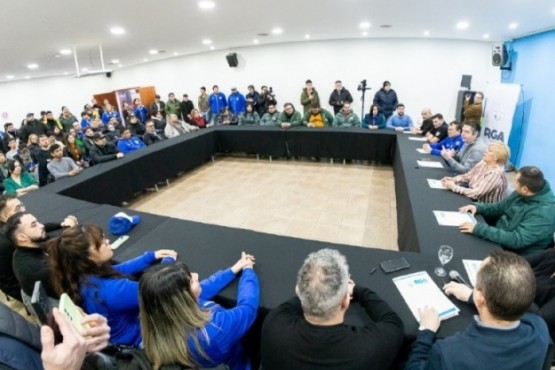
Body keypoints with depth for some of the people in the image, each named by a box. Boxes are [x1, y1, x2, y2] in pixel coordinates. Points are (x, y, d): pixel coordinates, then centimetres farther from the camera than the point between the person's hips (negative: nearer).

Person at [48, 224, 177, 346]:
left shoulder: (82, 276, -12)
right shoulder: (110, 290, -40)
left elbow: (121, 270, 7)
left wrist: (152, 256, 9)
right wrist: (168, 260, -14)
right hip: (133, 340, -8)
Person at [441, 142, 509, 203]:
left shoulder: (496, 173, -25)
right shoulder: (483, 163, -1)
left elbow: (476, 193, -29)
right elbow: (467, 176, 6)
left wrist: (454, 187, -25)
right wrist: (452, 180, -12)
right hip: (475, 200, 7)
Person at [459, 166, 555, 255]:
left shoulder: (543, 213, -29)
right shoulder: (522, 193, -4)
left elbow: (516, 240, -34)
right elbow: (500, 207, 12)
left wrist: (479, 229, -35)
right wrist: (478, 207, -7)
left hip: (513, 254, -7)